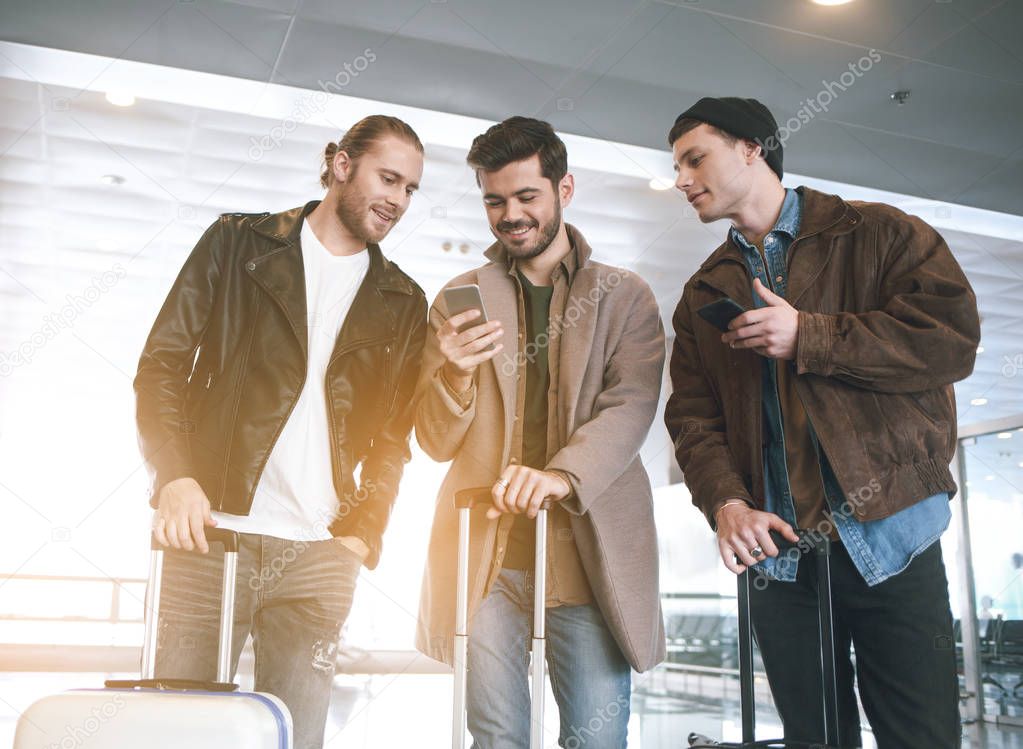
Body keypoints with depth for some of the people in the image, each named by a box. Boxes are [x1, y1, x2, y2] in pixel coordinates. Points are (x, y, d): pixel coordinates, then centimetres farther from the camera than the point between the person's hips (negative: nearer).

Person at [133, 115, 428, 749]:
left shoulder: (403, 304, 13)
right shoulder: (239, 243, 8)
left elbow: (393, 435, 12)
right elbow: (163, 365, 2)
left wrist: (363, 534, -1)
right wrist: (175, 476, -12)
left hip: (319, 554, 2)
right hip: (209, 532, -1)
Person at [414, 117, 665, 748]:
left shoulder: (625, 297, 8)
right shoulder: (461, 301, 12)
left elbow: (631, 407, -7)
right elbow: (436, 443, 8)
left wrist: (562, 475, -25)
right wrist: (455, 372, -14)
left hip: (590, 549, -1)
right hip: (487, 553, 1)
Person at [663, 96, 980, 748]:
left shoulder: (875, 233, 3)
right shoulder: (703, 295, 15)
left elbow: (955, 336, -10)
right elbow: (692, 418, 7)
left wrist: (808, 337, -14)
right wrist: (727, 504, -12)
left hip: (887, 533, -3)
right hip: (774, 549, 4)